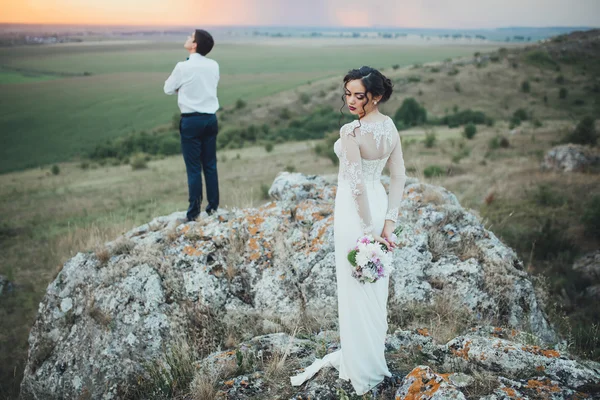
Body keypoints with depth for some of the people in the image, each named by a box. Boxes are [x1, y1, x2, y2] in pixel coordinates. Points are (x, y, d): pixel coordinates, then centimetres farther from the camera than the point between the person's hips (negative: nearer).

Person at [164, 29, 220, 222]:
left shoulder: (183, 67, -12)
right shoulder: (214, 66, 3)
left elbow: (168, 89, 2)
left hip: (191, 120, -5)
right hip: (211, 119, 5)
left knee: (193, 168, -1)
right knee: (210, 166, 10)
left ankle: (194, 213, 4)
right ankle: (213, 208, 15)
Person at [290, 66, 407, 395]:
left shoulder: (350, 132, -24)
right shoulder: (390, 126, -1)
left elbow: (357, 185, -26)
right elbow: (399, 177, 0)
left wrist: (368, 230, -18)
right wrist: (388, 223, 0)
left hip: (355, 210, -7)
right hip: (379, 204, 7)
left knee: (356, 286, 8)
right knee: (376, 284, 21)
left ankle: (362, 367, 24)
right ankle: (375, 353, 40)